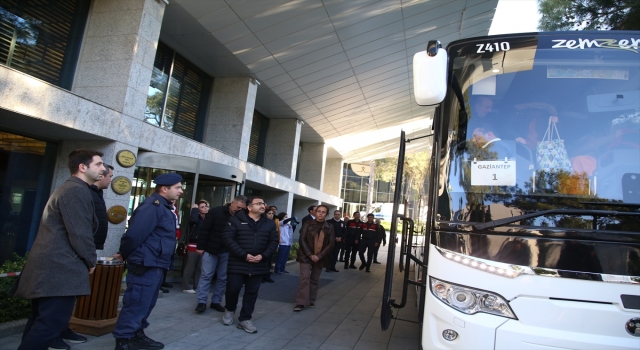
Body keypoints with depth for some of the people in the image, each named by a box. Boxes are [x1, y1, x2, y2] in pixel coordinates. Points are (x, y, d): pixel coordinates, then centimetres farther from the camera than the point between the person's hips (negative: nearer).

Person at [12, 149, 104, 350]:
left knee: (42, 318, 20)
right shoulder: (77, 191, -15)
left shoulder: (68, 188, 19)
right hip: (60, 267, -11)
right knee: (50, 322, -8)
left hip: (50, 264, 11)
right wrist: (91, 261, -5)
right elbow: (80, 233, -19)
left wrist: (86, 260, 22)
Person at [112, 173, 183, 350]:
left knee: (146, 303, 20)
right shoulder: (153, 206, -19)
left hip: (155, 265, 10)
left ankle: (137, 336, 33)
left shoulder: (163, 207, 14)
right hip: (145, 265, -10)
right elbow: (135, 234, -25)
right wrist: (123, 255, -10)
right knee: (136, 304, -2)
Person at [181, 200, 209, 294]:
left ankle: (196, 286, 19)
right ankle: (187, 287, 6)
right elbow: (193, 220, -28)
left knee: (200, 268, 10)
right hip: (193, 245, -5)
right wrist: (194, 209, -17)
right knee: (190, 267, -2)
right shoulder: (196, 217, -3)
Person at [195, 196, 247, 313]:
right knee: (206, 275, 2)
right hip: (211, 249, -2)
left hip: (228, 252, 3)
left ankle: (216, 302, 20)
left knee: (223, 278, 8)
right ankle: (202, 302, 10)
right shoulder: (215, 212, -10)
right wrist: (201, 247, -10)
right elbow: (204, 230, -8)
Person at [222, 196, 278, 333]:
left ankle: (244, 319, 21)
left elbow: (273, 242, 7)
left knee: (252, 292, 7)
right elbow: (228, 238, -12)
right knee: (233, 288, 2)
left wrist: (263, 256, -11)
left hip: (258, 265, 3)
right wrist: (244, 255, -18)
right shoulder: (236, 220, -6)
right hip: (238, 263, -3)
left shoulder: (270, 223, 6)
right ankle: (229, 310, 32)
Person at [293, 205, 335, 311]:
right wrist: (310, 255, -14)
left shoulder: (329, 227, 2)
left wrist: (319, 256, -11)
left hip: (320, 258, 2)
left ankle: (311, 301, 20)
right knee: (305, 278, -10)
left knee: (314, 280, 9)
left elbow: (331, 244, -2)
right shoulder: (307, 224, -2)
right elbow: (302, 240, -6)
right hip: (306, 256, -2)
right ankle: (301, 303, -8)